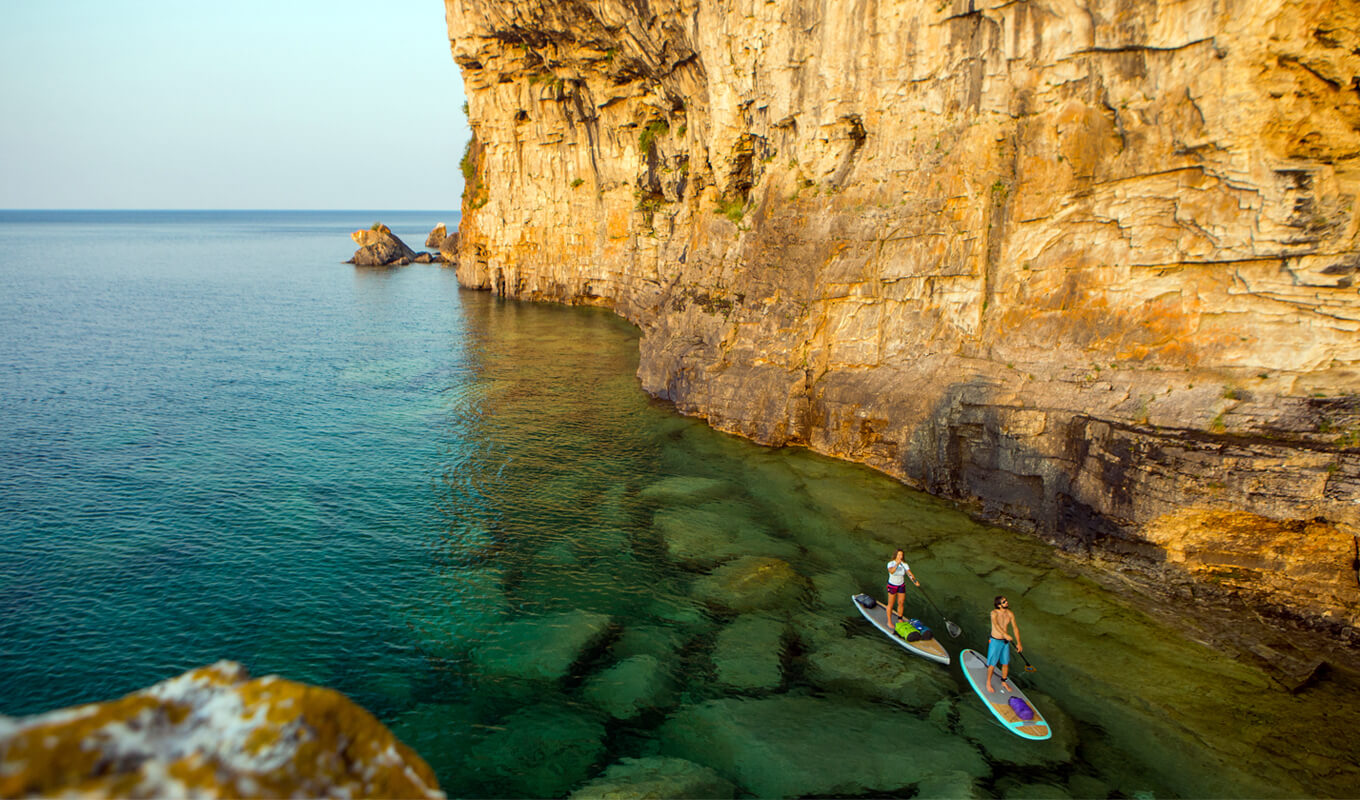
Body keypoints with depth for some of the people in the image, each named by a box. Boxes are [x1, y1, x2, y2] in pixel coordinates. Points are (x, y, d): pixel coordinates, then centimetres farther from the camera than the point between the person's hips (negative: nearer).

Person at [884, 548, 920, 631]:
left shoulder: (904, 564, -12)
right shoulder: (890, 564, -23)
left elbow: (910, 574, -23)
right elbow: (891, 572, -45)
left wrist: (915, 581, -42)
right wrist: (897, 564, -61)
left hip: (901, 586, 4)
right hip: (892, 586, -4)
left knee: (901, 604, 13)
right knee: (891, 605, 9)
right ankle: (889, 622, 26)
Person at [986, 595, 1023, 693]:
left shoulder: (1010, 614, -3)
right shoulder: (994, 613, -20)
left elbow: (1015, 628, 5)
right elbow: (996, 625, -38)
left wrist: (1018, 643, 2)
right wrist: (1005, 634, -53)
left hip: (1005, 641, 5)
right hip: (995, 641, -5)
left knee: (1006, 663, 15)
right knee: (992, 664, 4)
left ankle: (1003, 683, 35)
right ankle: (988, 683, 24)